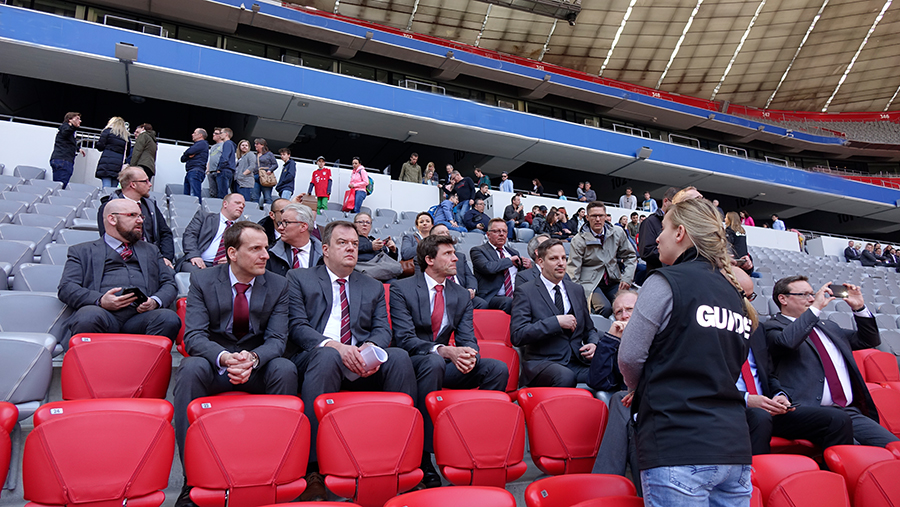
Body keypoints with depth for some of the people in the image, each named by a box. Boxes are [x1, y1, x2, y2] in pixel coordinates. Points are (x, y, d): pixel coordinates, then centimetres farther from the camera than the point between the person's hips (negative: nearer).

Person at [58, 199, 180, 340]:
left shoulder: (151, 250, 33)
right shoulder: (82, 251, 22)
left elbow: (169, 284, 24)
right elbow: (66, 288, 9)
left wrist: (156, 301, -1)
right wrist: (100, 301, -11)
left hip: (140, 315, 2)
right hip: (103, 314, -2)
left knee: (170, 318, -32)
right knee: (87, 317, -38)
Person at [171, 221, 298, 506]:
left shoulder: (278, 285, 1)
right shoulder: (202, 281, -2)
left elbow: (277, 339, -5)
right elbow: (194, 336, -12)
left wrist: (253, 358, -29)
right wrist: (224, 358, -33)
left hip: (258, 366, 1)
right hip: (214, 361, -1)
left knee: (286, 369, -31)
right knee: (191, 368, -34)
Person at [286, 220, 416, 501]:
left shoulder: (374, 287, 26)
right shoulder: (298, 278, 15)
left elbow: (382, 330, 13)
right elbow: (297, 327, 0)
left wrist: (370, 347, -13)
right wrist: (333, 345, -19)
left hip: (363, 364, 3)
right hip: (315, 359, -3)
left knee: (400, 356, -28)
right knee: (327, 356, -38)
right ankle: (312, 469, -36)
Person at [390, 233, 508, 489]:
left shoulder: (462, 296, 12)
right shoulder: (401, 289, -4)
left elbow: (467, 338, 3)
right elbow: (404, 339, -15)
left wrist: (469, 354, -23)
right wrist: (444, 351, -30)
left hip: (446, 364, 5)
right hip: (412, 363, -5)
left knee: (498, 369, -18)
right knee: (434, 362, -39)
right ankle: (422, 455, -33)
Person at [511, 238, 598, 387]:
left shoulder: (576, 290, 20)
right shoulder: (525, 291, 1)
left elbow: (589, 329, 28)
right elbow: (517, 336, -11)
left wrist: (593, 344, 5)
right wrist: (556, 322, -14)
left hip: (577, 362, 4)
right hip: (541, 363, -4)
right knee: (565, 376, -37)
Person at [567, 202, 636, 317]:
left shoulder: (618, 233, 6)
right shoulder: (578, 240, -4)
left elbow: (630, 256, 17)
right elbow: (573, 270, -5)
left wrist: (627, 278, 1)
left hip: (613, 281, 4)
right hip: (590, 283, -3)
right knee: (605, 308, -31)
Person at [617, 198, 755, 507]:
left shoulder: (666, 282, -7)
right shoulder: (734, 294, 15)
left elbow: (630, 357, -7)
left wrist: (641, 390, 14)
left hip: (678, 447, -7)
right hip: (734, 445, 7)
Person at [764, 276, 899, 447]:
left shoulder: (829, 327, 27)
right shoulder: (773, 327, 3)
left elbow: (870, 340, 33)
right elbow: (786, 341, -21)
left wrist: (859, 308, 18)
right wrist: (815, 308, -12)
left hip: (850, 412, 7)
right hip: (810, 414, -7)